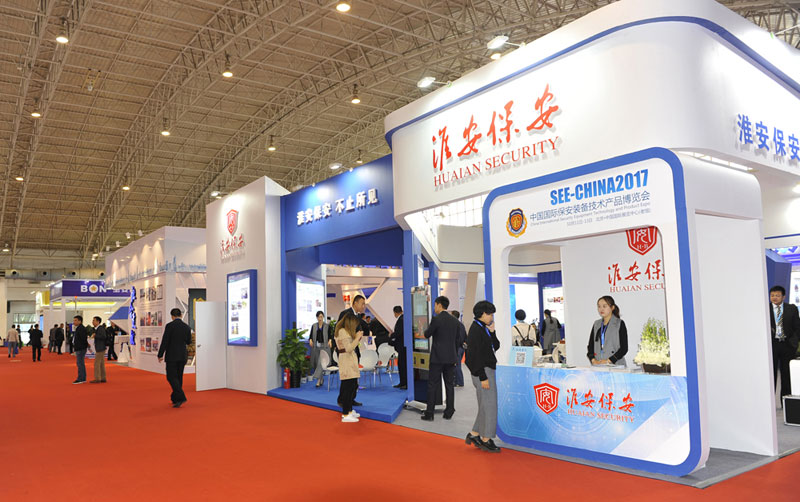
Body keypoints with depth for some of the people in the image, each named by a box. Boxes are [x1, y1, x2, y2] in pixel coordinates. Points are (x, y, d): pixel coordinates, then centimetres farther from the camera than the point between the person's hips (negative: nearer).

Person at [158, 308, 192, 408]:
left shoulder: (169, 325, -10)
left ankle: (181, 398, -17)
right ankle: (174, 399, 21)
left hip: (172, 356, -5)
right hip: (183, 356, 5)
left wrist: (160, 355, -5)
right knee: (178, 377, 13)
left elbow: (164, 341, -12)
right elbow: (189, 342, 12)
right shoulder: (187, 327, 4)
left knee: (171, 377, -3)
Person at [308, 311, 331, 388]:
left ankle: (318, 380, -17)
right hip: (315, 346, 3)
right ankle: (321, 379, 22)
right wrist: (310, 340, -11)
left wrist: (330, 340, -19)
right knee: (316, 363, 5)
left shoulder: (327, 326, 2)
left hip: (324, 346, -3)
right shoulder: (314, 326, 9)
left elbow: (330, 335, 0)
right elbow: (311, 335, 8)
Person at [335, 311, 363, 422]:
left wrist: (357, 338, 10)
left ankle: (349, 410, 26)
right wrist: (357, 338, -11)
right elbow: (348, 348, -19)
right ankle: (345, 415, -4)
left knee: (353, 386, 15)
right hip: (346, 362, -10)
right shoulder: (342, 331, -13)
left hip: (351, 360, 10)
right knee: (348, 387, -8)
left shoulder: (346, 331, 18)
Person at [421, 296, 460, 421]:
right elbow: (457, 339, 13)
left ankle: (429, 414, 4)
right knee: (449, 385, 10)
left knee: (433, 386, 2)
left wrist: (428, 328, 15)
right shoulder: (455, 321, 6)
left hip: (437, 358, -5)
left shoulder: (436, 319, -13)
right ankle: (449, 413, 14)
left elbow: (427, 335, -4)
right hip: (451, 357, 5)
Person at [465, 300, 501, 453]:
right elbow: (476, 355, -21)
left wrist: (492, 332, 1)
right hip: (482, 372, -10)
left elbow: (496, 347, 14)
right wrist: (483, 377, -22)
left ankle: (473, 434, 25)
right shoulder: (476, 330, -17)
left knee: (485, 406, 16)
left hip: (487, 370, 10)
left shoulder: (483, 329, 12)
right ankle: (486, 440, 9)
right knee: (489, 405, -2)